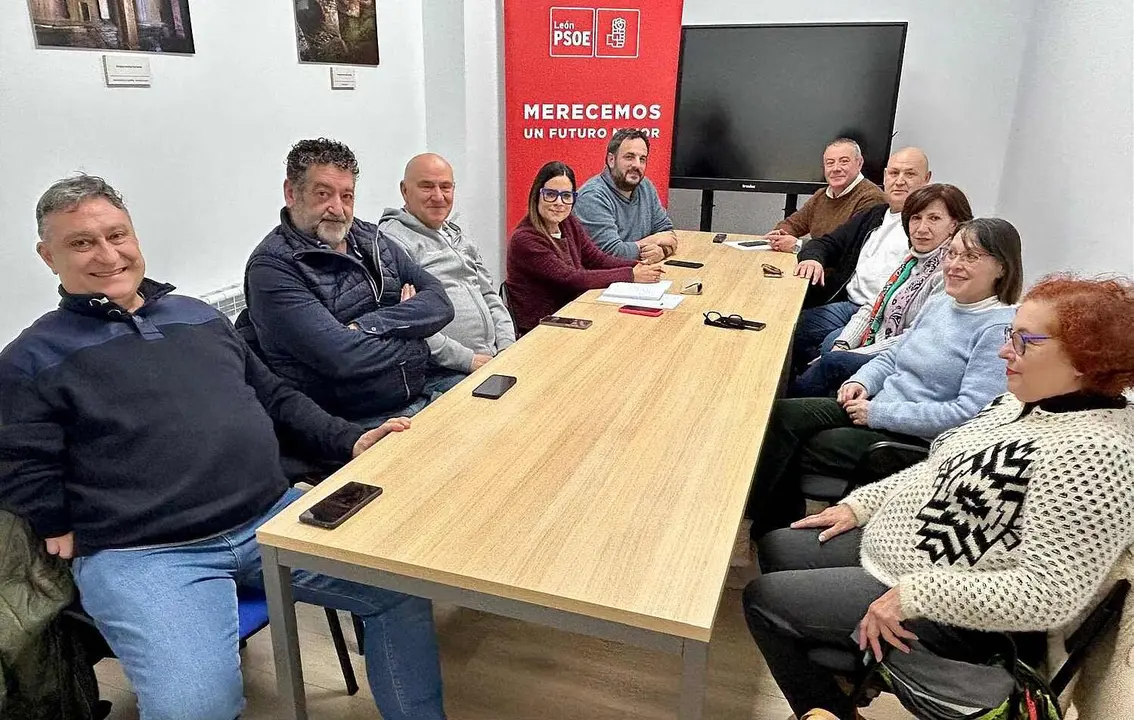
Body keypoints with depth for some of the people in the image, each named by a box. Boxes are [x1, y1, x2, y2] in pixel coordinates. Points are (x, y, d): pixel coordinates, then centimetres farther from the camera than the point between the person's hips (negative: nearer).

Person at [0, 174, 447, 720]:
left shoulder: (199, 316, 18)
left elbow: (275, 397, 19)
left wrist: (350, 441, 9)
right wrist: (81, 542, -6)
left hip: (271, 517, 5)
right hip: (145, 554, -4)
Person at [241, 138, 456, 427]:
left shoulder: (372, 239, 13)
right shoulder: (272, 267, -9)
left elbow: (440, 303, 1)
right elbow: (341, 357, -21)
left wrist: (367, 326, -15)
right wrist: (407, 322, -4)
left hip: (426, 384, 7)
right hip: (362, 419, -7)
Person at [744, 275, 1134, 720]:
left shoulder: (1093, 452, -27)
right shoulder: (1025, 403, 2)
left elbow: (1050, 594, -30)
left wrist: (915, 595, -28)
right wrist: (860, 504, 8)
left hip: (944, 611, -10)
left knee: (761, 599, -6)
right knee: (774, 548, 17)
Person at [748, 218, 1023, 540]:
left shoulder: (1001, 329, -15)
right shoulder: (939, 306, 12)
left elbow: (970, 413, -23)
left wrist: (880, 413, -20)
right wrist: (862, 381, 0)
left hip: (920, 441, -8)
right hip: (876, 410, 8)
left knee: (794, 450, -16)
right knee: (782, 414, -12)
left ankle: (771, 532, 6)